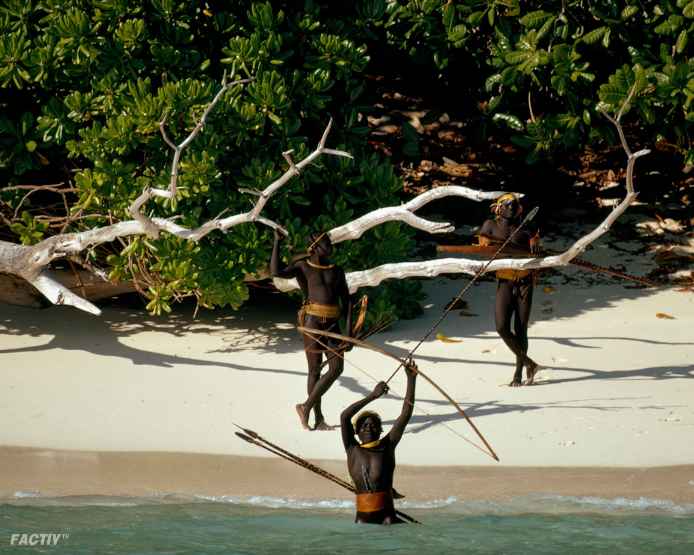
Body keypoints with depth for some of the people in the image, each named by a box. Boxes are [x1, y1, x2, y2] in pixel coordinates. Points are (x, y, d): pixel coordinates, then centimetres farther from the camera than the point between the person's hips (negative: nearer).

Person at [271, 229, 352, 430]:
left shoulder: (337, 271, 14)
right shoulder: (302, 267, 3)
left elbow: (347, 301, 11)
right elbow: (276, 272, -14)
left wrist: (349, 332, 3)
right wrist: (276, 243, -12)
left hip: (332, 324, 4)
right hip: (312, 321, -4)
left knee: (337, 368, -6)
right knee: (315, 370, -3)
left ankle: (306, 406, 8)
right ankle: (318, 419, 4)